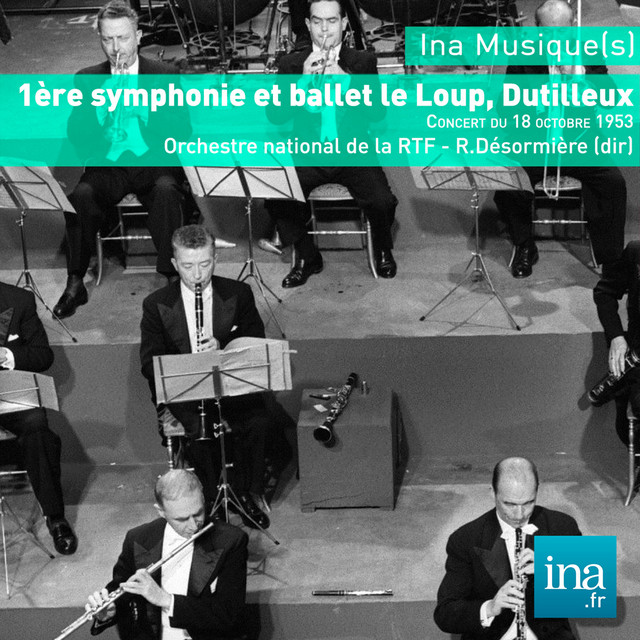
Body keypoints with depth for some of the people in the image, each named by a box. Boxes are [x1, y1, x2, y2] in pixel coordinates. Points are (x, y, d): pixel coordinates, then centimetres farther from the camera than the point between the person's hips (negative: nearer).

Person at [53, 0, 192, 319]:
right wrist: (103, 108, -15)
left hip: (153, 164, -1)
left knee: (166, 191, -35)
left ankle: (172, 277, -24)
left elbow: (183, 131, -4)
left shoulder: (165, 74, 4)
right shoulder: (87, 80, 9)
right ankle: (75, 284, -18)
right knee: (80, 194, -30)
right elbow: (75, 135, 2)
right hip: (107, 166, 1)